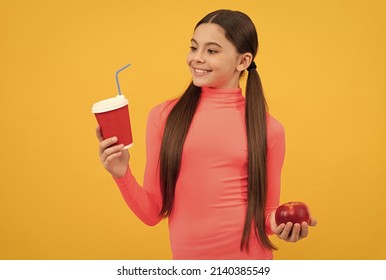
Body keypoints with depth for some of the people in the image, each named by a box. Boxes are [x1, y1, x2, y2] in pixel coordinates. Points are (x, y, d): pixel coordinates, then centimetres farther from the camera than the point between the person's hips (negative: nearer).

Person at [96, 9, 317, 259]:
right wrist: (122, 175, -16)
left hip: (250, 258, -1)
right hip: (188, 258, 1)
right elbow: (152, 213, -1)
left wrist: (279, 223, -15)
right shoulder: (163, 117, -4)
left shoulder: (268, 128, -6)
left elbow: (267, 212, 5)